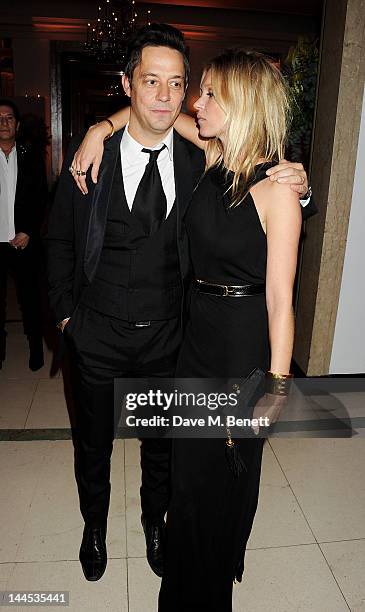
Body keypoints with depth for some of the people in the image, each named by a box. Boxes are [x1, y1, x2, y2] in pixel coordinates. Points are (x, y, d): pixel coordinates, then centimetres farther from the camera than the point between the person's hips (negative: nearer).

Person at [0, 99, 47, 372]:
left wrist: (29, 232, -5)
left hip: (24, 242, 0)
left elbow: (41, 199, 4)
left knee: (30, 297, 7)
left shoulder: (31, 158, 5)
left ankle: (36, 346, 22)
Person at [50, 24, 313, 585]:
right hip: (98, 334, 0)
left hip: (168, 334, 1)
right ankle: (95, 525, 52)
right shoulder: (89, 156, -9)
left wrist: (294, 188, -16)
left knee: (163, 442, 21)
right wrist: (65, 312, 1)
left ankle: (155, 521, 53)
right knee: (94, 441, 21)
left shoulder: (198, 164, -6)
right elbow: (60, 240, 2)